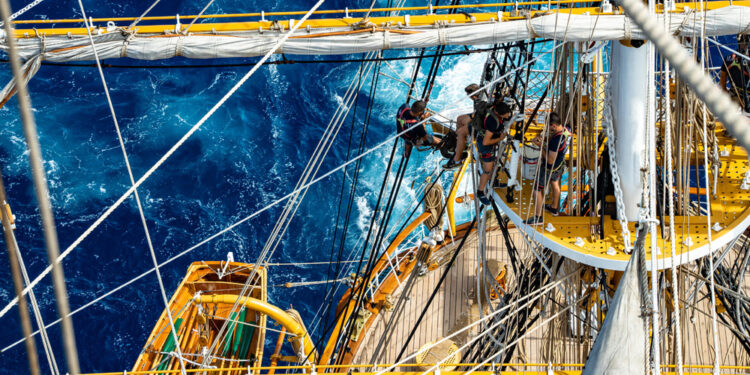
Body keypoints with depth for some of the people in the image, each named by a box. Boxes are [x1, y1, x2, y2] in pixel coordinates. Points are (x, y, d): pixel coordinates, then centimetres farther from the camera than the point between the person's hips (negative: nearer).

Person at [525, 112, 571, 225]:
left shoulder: (557, 139, -39)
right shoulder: (565, 130, -12)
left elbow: (550, 160, -32)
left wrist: (540, 146, -26)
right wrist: (542, 138, -9)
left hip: (549, 168, -9)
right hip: (559, 164, 9)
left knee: (537, 189, 7)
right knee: (555, 183, 31)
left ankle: (537, 217, 19)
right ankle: (554, 208, 52)